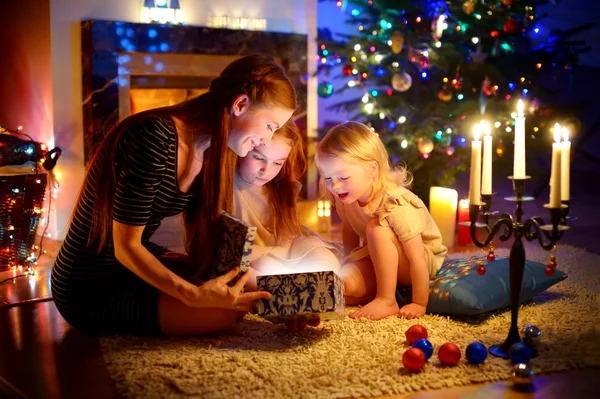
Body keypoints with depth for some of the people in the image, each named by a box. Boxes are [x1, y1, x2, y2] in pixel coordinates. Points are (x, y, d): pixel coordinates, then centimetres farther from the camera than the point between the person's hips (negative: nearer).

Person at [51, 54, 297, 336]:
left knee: (244, 288, 7)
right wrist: (195, 295, -35)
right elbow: (126, 247, -24)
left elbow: (200, 245, -2)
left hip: (138, 264, 8)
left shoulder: (209, 151, 0)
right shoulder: (154, 137, -27)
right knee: (225, 311, -21)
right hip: (92, 291, -8)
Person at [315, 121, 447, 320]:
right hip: (380, 259, 5)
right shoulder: (345, 197, -14)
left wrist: (419, 304, -28)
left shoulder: (397, 206, -33)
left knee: (377, 228, -34)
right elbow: (348, 230, 4)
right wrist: (351, 266, 7)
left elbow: (417, 258, -31)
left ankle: (387, 300, -23)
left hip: (425, 260, -4)